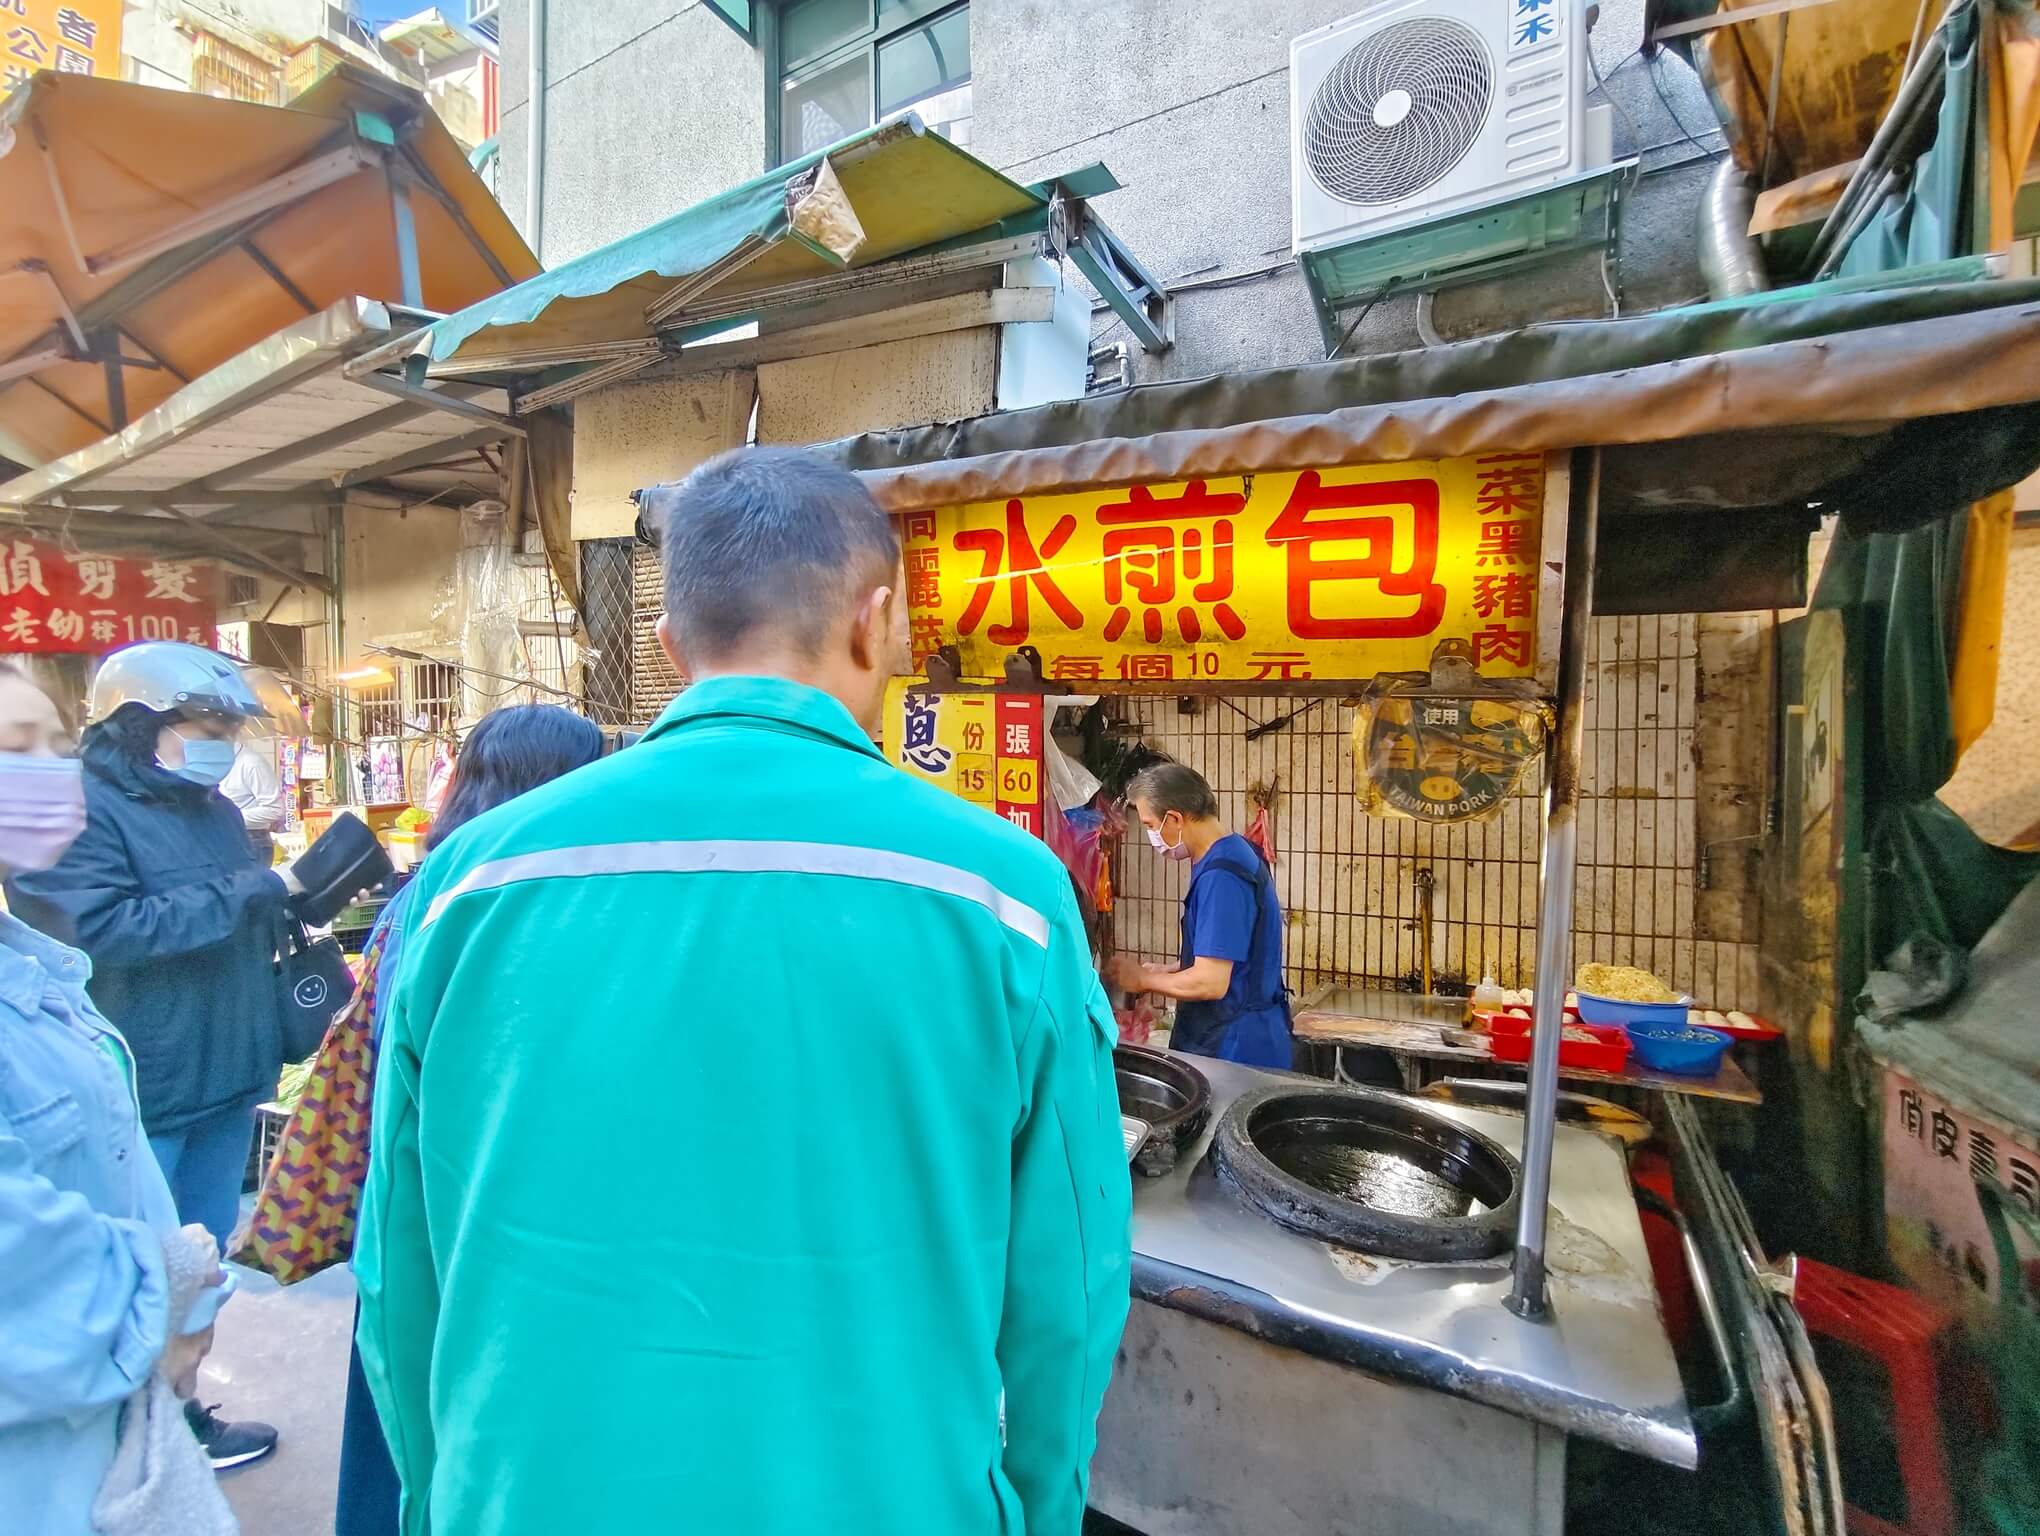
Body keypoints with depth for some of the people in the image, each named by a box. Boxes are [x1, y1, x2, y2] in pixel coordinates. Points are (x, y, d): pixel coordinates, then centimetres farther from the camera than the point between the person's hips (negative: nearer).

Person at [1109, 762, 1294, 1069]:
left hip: (1237, 1051, -9)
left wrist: (1143, 979, -9)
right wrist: (1163, 972, 7)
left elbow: (1210, 983, -25)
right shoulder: (1237, 851, 7)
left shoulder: (1221, 875, -23)